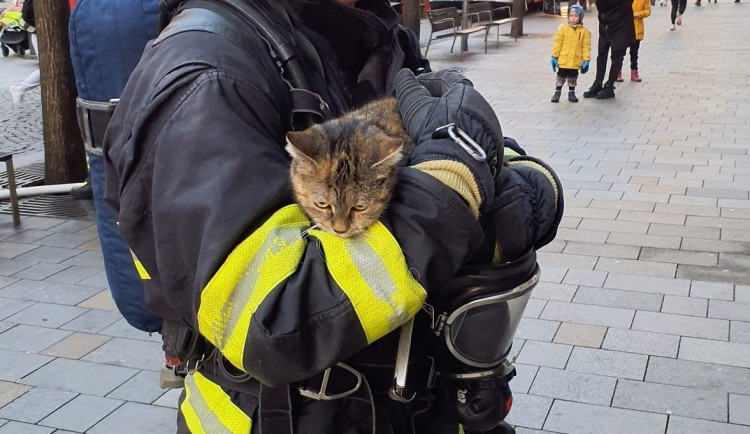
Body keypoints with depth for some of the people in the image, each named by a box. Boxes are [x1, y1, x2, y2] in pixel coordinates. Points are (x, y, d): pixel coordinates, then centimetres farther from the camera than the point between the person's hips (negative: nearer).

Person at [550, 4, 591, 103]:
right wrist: (554, 56, -5)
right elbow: (557, 43, -2)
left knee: (572, 78, 13)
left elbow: (586, 47, -2)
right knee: (561, 77, 10)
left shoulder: (584, 31, -3)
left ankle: (571, 93, 26)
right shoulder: (563, 29, -3)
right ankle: (557, 93, 21)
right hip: (563, 60, 0)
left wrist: (586, 60, -5)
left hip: (576, 61, 0)